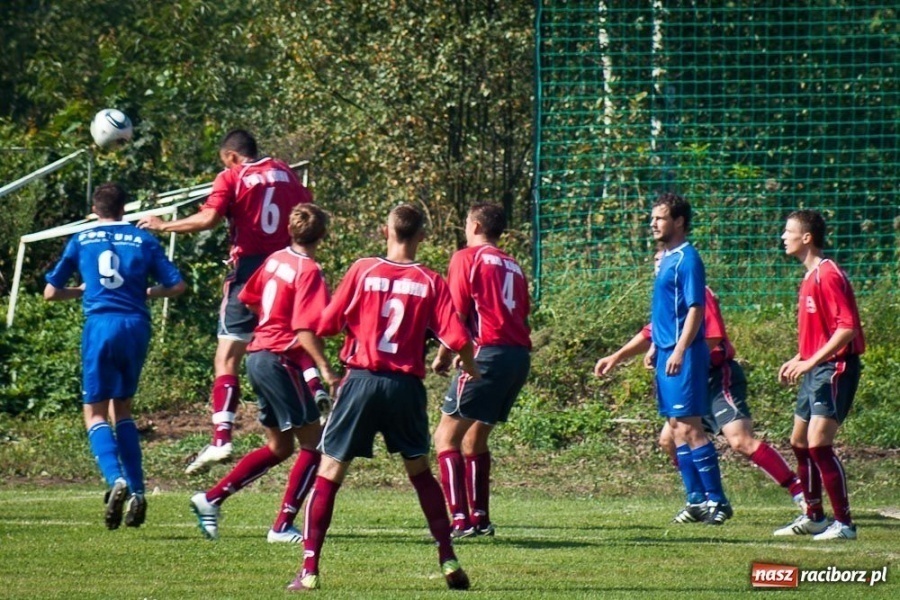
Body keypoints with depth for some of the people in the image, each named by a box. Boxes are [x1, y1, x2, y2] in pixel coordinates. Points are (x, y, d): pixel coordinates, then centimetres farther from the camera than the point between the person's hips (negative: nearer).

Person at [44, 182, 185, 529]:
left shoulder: (81, 241, 10)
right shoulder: (143, 241, 11)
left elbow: (51, 292, 13)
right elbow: (176, 285, 7)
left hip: (101, 325, -2)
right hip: (137, 327, 2)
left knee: (95, 412, 2)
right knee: (122, 409, 18)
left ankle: (116, 479, -25)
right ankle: (137, 491, 6)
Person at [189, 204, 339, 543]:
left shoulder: (276, 260, 9)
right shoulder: (309, 271, -14)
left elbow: (248, 298, 22)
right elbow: (305, 328, -23)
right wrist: (325, 369, -27)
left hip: (258, 355, 9)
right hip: (281, 360, -9)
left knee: (278, 447, 17)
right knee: (313, 443, 0)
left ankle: (211, 499, 11)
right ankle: (283, 526, -4)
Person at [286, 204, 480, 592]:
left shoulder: (363, 271, -2)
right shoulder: (431, 282, -1)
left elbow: (327, 324, -2)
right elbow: (456, 339, -6)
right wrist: (470, 366, 15)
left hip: (361, 380, -1)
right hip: (406, 385, 1)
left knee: (330, 473, 3)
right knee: (420, 471, 20)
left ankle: (309, 570, -3)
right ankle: (448, 560, 16)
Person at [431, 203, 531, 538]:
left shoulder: (467, 258, 2)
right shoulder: (513, 267, 21)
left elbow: (457, 314, -5)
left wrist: (443, 356, 5)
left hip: (489, 352, -7)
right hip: (520, 355, 7)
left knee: (446, 436, -5)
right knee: (474, 438, 21)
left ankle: (460, 520, -16)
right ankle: (480, 518, 20)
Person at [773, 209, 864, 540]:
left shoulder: (828, 275, -16)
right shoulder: (810, 277, 15)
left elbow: (847, 327, -23)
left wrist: (811, 361, -25)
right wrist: (799, 359, 17)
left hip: (835, 368, -11)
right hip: (816, 369, 11)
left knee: (819, 442, -16)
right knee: (800, 442, 15)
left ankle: (844, 523, -13)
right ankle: (814, 517, 25)